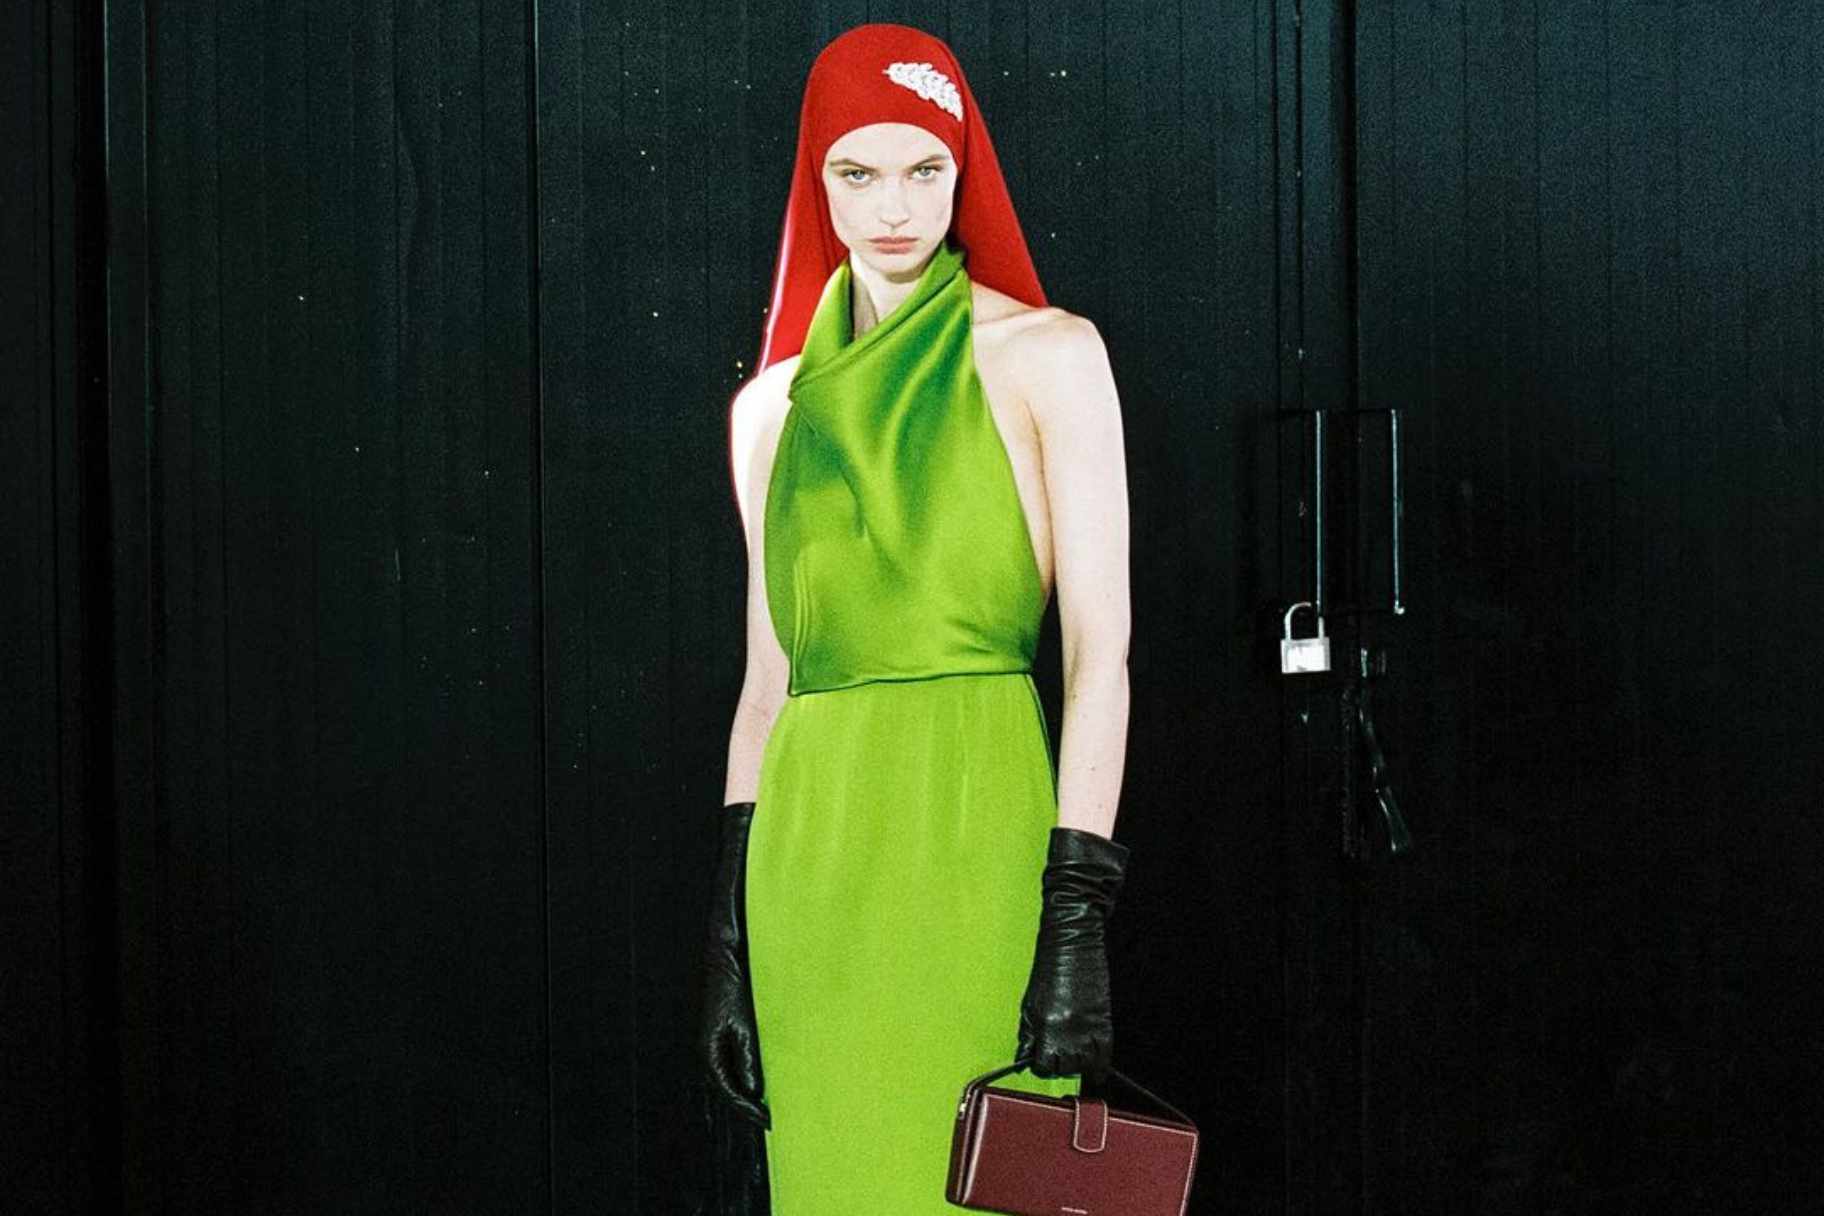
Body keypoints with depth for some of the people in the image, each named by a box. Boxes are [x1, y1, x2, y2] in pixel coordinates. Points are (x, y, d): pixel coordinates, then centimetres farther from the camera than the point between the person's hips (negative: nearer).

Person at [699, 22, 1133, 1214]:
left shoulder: (1043, 354, 1)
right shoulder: (774, 400, 15)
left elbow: (1101, 640, -6)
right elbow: (769, 673, 15)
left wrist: (1079, 918, -15)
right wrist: (731, 932, 9)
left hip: (973, 831, -4)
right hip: (811, 848, 4)